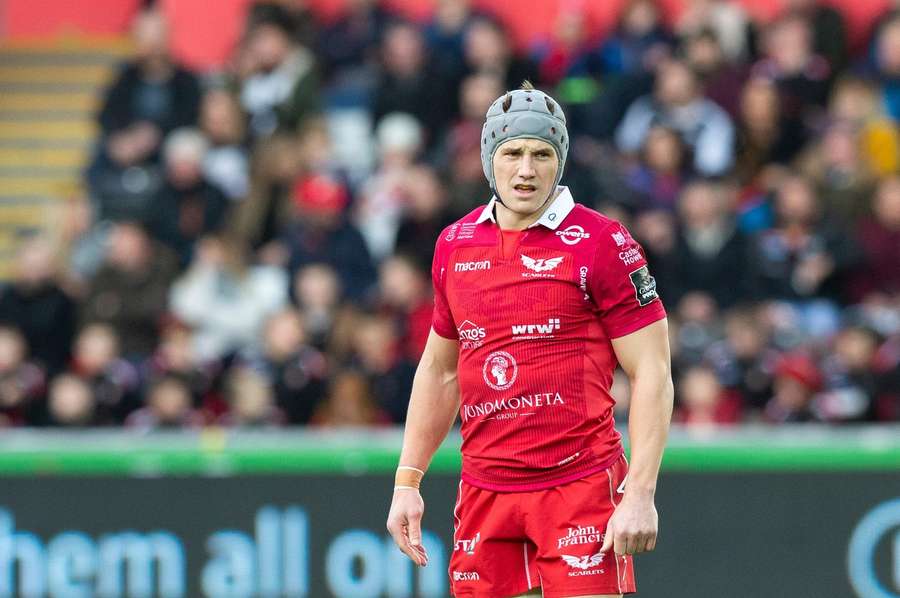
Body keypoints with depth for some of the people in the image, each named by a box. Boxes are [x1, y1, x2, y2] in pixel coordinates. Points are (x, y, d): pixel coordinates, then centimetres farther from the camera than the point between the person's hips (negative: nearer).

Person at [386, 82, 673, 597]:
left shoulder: (601, 243, -5)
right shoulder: (455, 245, 11)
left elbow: (652, 375, -7)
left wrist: (640, 494, -15)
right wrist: (407, 480, 15)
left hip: (581, 484, -5)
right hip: (483, 491, 5)